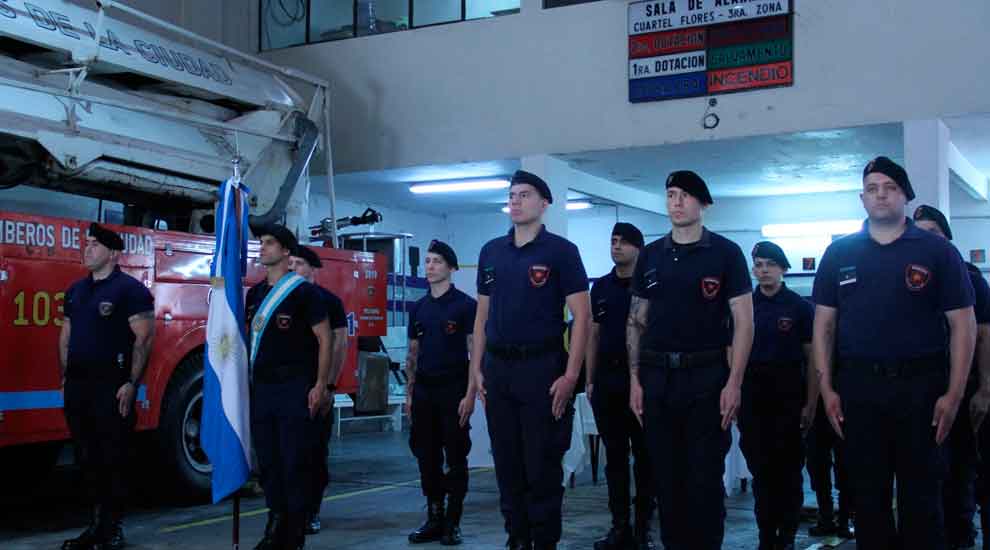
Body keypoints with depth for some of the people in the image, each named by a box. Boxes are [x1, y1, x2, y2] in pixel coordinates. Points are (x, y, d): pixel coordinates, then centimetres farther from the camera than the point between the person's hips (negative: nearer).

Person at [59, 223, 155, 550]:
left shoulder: (130, 289, -6)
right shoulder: (76, 290, 15)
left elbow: (143, 338, -12)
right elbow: (66, 337, 20)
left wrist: (132, 384, -17)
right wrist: (65, 378, 13)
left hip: (111, 384, -7)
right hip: (77, 385, 7)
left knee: (113, 458, -1)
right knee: (88, 458, 11)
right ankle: (97, 523, 20)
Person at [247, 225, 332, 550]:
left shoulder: (304, 292, -5)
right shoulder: (254, 294, 14)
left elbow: (324, 339, -7)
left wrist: (320, 386, -14)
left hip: (296, 388, -6)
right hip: (261, 388, 6)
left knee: (296, 461, -3)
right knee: (268, 460, 9)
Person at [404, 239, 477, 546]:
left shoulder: (465, 305, -5)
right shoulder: (418, 308, 12)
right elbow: (412, 354, 16)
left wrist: (470, 394, -15)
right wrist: (409, 394, 11)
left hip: (453, 390, -5)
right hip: (424, 391, 6)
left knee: (455, 459, 0)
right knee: (427, 458, 8)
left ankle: (453, 523, 8)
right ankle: (433, 520, 18)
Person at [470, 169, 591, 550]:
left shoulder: (560, 251, -4)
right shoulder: (491, 252, 11)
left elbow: (582, 315, -8)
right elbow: (482, 315, 15)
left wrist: (570, 375, -15)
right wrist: (476, 369, 8)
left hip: (542, 366, -5)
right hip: (497, 368, 5)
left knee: (542, 465, 0)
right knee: (507, 464, 10)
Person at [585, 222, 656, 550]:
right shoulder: (601, 287, 11)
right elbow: (593, 335, 13)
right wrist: (589, 379, 8)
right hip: (607, 381, 4)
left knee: (644, 457, 3)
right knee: (614, 456, 8)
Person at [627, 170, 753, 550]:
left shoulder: (726, 253, -1)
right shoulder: (650, 255, 10)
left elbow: (743, 322, -4)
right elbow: (636, 322, 12)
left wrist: (734, 382, -12)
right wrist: (635, 379, 5)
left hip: (707, 376, -3)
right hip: (657, 376, 4)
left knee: (706, 478, 1)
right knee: (665, 476, 9)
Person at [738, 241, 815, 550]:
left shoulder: (799, 307, -2)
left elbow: (812, 359, -2)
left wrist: (811, 403, -8)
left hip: (788, 393, -2)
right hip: (752, 394, 3)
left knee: (788, 468, 3)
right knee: (760, 468, 7)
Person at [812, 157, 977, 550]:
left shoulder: (937, 251, 1)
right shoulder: (838, 253, 7)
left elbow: (963, 323, 0)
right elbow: (823, 324, 7)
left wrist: (954, 393, -7)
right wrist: (827, 388, 0)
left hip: (921, 385, -2)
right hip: (858, 385, 2)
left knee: (921, 494, 6)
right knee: (867, 492, 10)